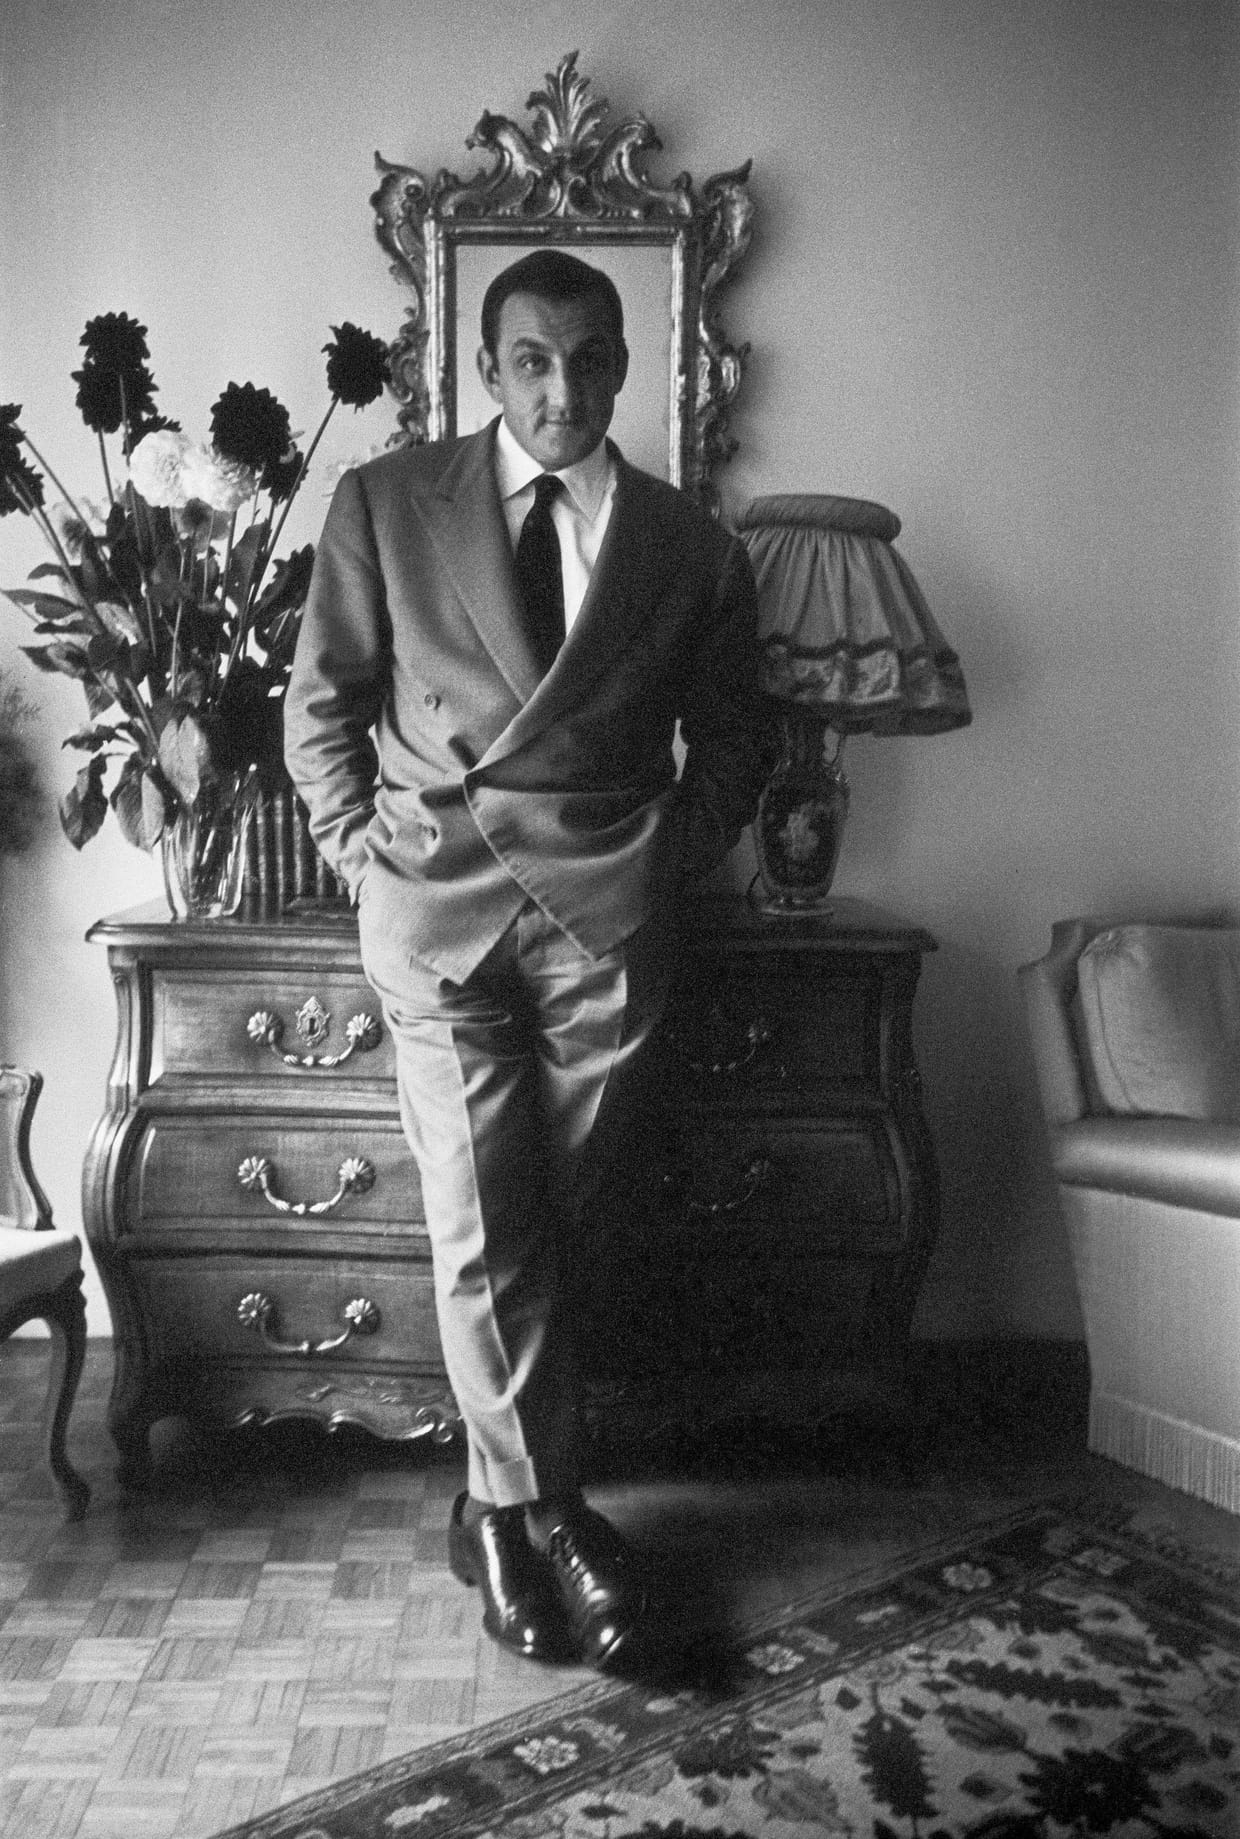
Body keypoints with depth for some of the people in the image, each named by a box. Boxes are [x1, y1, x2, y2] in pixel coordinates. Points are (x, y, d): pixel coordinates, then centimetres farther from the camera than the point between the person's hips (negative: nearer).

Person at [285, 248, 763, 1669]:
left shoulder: (692, 550, 11)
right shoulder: (385, 502, 9)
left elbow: (728, 745, 18)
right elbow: (321, 699, 11)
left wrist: (668, 864, 6)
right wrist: (363, 850, 2)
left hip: (606, 908, 1)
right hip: (436, 897, 0)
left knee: (528, 1220, 3)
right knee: (482, 1227, -3)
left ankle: (504, 1507, 21)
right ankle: (545, 1504, 15)